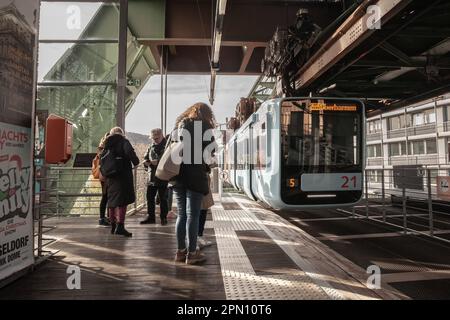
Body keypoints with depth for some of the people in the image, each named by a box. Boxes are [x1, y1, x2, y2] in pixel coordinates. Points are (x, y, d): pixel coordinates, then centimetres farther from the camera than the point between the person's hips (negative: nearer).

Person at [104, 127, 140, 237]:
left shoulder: (107, 143, 14)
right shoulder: (123, 141, -3)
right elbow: (130, 152, -20)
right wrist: (136, 161, -4)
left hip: (110, 176, 6)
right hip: (123, 174, -6)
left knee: (112, 200, 14)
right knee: (123, 200, -9)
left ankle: (113, 226, 22)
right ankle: (120, 226, -18)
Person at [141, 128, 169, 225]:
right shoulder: (151, 148, 15)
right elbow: (145, 159, 17)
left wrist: (158, 162, -21)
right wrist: (147, 162, -5)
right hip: (151, 177, 6)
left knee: (163, 199, 3)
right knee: (150, 197, 9)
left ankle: (163, 218, 15)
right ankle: (150, 217, 21)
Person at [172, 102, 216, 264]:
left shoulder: (179, 125, 16)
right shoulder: (204, 127, 2)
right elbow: (209, 152, 1)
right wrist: (205, 167, 17)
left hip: (178, 176, 5)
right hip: (195, 176, -5)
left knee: (181, 214, 11)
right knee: (192, 215, -2)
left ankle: (180, 251, 16)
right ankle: (191, 253, 3)